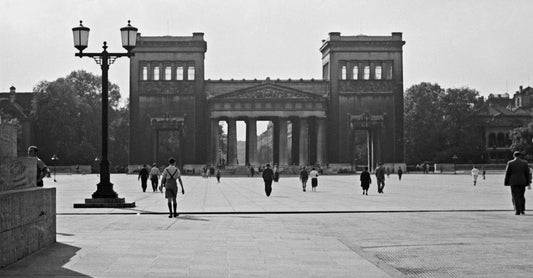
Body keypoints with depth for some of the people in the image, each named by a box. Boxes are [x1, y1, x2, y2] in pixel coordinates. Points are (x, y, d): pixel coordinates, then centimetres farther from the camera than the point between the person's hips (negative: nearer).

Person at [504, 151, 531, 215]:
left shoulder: (510, 163, -3)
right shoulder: (524, 163, 2)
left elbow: (507, 173, -1)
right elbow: (528, 173, 2)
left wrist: (506, 183, 7)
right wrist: (528, 183, 5)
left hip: (514, 183, -2)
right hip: (522, 182, 2)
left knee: (515, 197, 0)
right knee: (521, 196, 16)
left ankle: (518, 211, -7)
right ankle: (522, 210, 9)